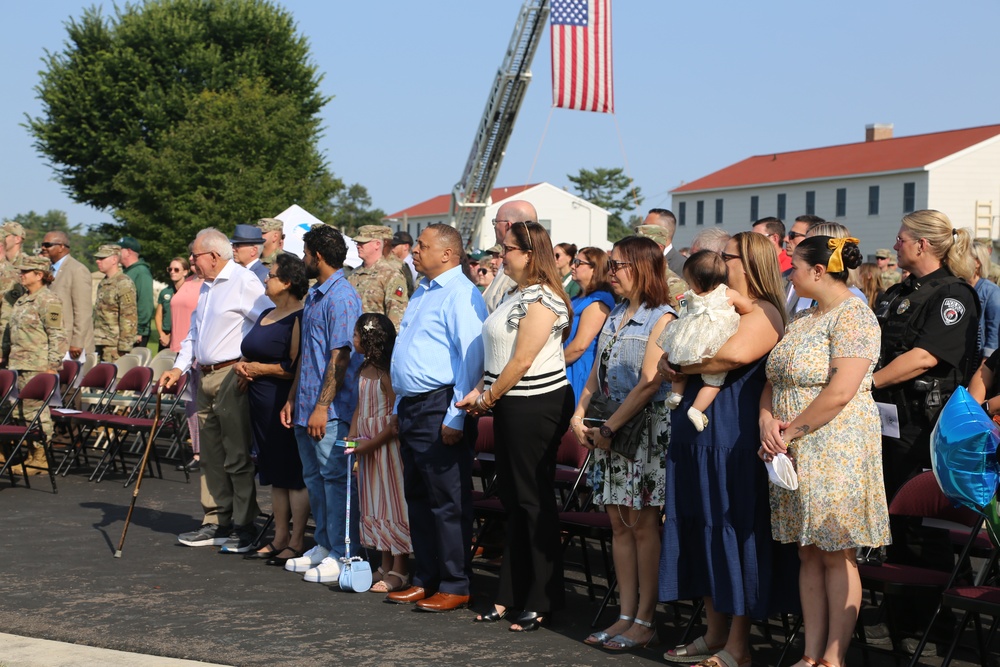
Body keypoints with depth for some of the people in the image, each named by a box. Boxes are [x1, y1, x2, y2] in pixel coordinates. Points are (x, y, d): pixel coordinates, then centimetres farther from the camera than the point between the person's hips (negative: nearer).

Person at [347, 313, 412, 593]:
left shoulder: (387, 371, -16)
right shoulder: (364, 369, 10)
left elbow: (398, 417, -19)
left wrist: (372, 443, -19)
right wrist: (351, 437, 5)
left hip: (388, 444, -9)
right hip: (367, 444, 9)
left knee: (392, 503, -4)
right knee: (375, 505, 12)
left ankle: (398, 571, 1)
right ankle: (385, 566, 21)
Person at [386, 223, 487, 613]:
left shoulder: (461, 294, -13)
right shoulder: (421, 292, 18)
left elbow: (471, 358, -20)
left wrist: (455, 417, -22)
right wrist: (400, 406, 21)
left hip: (440, 409, -10)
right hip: (412, 408, 10)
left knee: (448, 502, -2)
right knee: (418, 497, 14)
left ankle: (455, 587, 5)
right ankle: (425, 580, 24)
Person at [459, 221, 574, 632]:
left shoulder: (541, 298, -14)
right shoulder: (514, 296, 15)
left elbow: (523, 361, -17)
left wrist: (488, 398, -9)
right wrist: (482, 393, 4)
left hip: (536, 406, -10)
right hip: (511, 407, 10)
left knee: (534, 501, -3)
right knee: (513, 499, 13)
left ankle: (543, 602, 6)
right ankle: (511, 595, 20)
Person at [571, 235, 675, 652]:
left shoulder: (661, 319, -9)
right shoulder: (614, 317, 14)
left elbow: (649, 382, -16)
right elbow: (597, 373, 15)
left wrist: (609, 428, -16)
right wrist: (579, 415, 0)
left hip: (647, 428, -7)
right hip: (609, 431, 7)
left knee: (643, 524, -3)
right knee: (619, 524, 7)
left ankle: (645, 621, 2)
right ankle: (626, 615, 13)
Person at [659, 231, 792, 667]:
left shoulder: (763, 312, -8)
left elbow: (736, 353, -27)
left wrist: (680, 365, -15)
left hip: (735, 437, -9)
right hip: (696, 434, 9)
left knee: (734, 530, -3)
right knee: (702, 530, 11)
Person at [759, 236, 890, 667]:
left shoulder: (852, 316, -11)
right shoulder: (802, 319, 17)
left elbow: (840, 392, -20)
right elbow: (774, 380, 17)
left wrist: (790, 432, -13)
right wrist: (767, 419, -3)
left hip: (836, 449, -8)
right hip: (794, 454, 8)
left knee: (837, 555, -3)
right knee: (809, 553, 9)